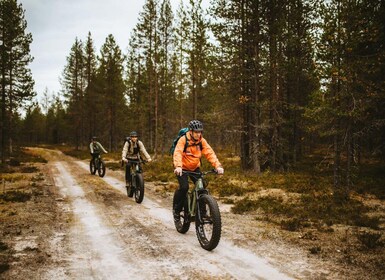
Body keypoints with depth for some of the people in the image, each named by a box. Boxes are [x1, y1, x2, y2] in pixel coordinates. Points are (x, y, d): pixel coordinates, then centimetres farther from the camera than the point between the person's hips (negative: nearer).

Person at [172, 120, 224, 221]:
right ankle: (177, 209, 0)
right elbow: (177, 153, -33)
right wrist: (178, 166, -51)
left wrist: (218, 166, -33)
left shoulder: (202, 141, -9)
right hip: (182, 168, -4)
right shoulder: (183, 140, -20)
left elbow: (210, 153, -18)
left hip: (195, 168, 4)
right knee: (184, 187, -22)